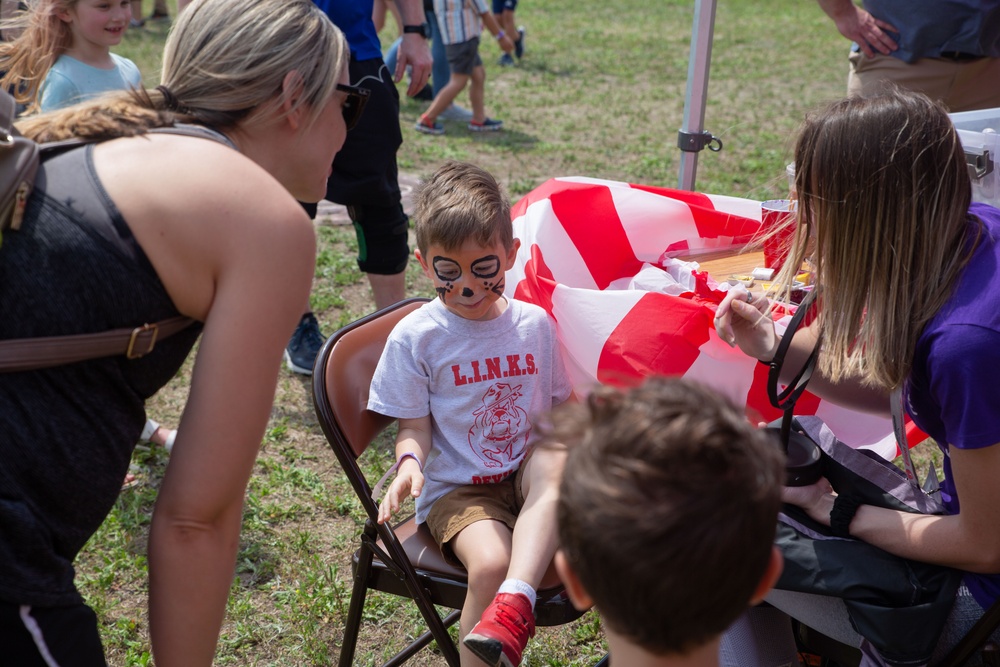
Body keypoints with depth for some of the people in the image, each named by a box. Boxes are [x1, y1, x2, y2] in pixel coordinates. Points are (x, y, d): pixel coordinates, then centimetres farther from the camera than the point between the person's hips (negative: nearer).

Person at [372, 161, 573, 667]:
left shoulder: (534, 323, 3)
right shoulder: (414, 337, -6)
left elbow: (559, 408, 9)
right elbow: (414, 426, -2)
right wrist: (410, 462, -24)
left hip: (525, 474, 3)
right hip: (455, 488, -2)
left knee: (555, 459, -32)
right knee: (489, 562, -31)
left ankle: (514, 602, -41)